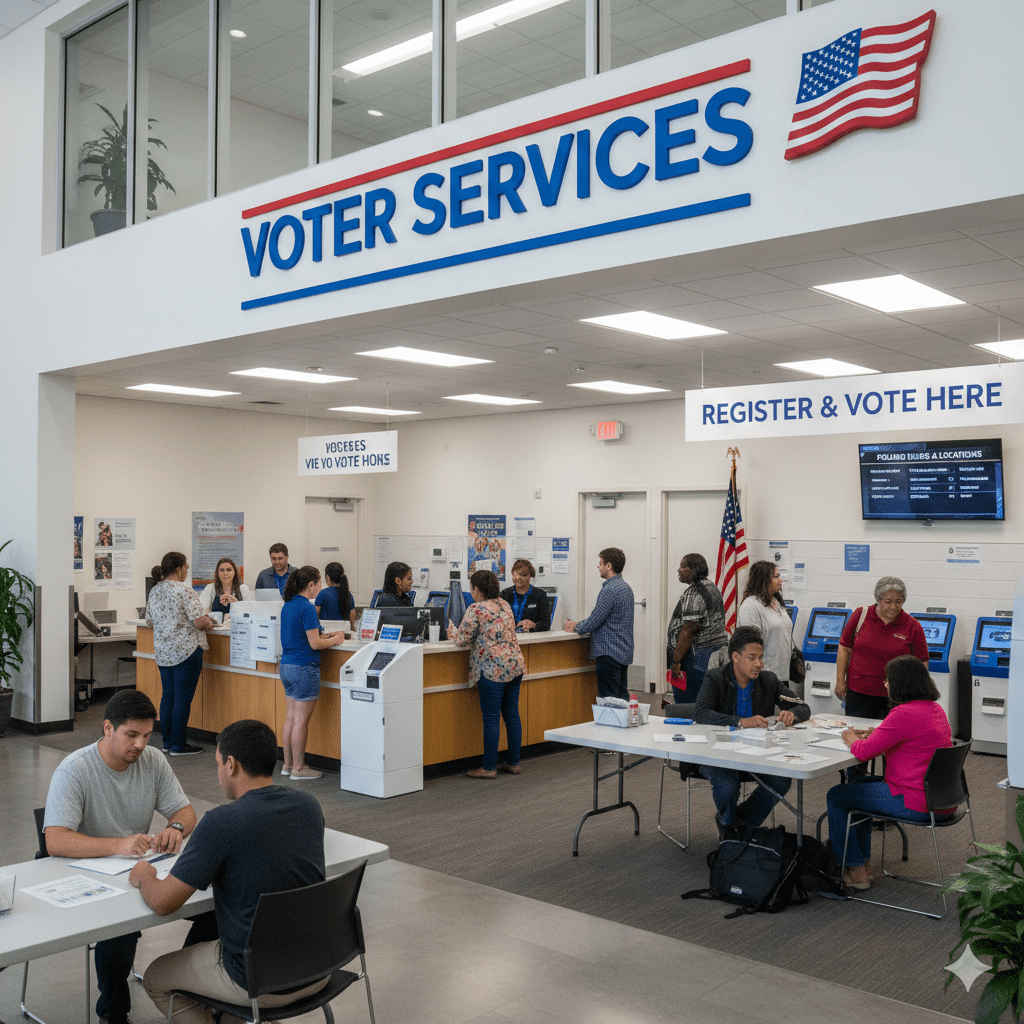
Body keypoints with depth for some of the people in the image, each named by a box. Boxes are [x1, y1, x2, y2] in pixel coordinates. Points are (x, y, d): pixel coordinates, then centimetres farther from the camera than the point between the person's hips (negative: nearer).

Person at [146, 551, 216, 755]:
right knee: (183, 698, -2)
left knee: (167, 696, 13)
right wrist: (208, 623, 2)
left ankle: (167, 742, 19)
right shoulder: (184, 591, -14)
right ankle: (178, 745, 2)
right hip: (186, 651, -8)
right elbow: (199, 622, -18)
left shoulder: (154, 592, 10)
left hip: (163, 652, 8)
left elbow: (150, 623, 18)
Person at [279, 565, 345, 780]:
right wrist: (335, 640, -1)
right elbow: (314, 644, -18)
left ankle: (288, 765, 21)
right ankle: (298, 769, 5)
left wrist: (323, 636, 16)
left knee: (290, 719, 14)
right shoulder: (307, 608, -17)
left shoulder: (288, 605, 10)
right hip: (304, 668, -9)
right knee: (301, 721, -1)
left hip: (286, 665, 9)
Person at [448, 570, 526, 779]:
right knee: (512, 715, 12)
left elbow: (462, 640, -8)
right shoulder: (504, 604, 14)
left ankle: (489, 768, 3)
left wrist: (453, 630, 13)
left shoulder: (476, 609, -11)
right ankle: (514, 763, 18)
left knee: (491, 719, -2)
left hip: (493, 669, -8)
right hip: (515, 666, 8)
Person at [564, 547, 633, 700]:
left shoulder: (609, 590, -17)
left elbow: (594, 621, -16)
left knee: (608, 701, -6)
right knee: (622, 697, 11)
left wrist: (575, 627, 2)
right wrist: (579, 624, 17)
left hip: (609, 653, -9)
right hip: (624, 653, 10)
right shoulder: (626, 587, 14)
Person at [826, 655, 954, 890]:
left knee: (836, 796, 5)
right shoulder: (935, 709, 8)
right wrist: (876, 733, 13)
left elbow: (863, 752, -18)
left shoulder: (904, 714, -22)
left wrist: (851, 738, 3)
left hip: (917, 804, -10)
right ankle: (863, 861, 32)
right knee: (861, 784, 28)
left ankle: (855, 870, 14)